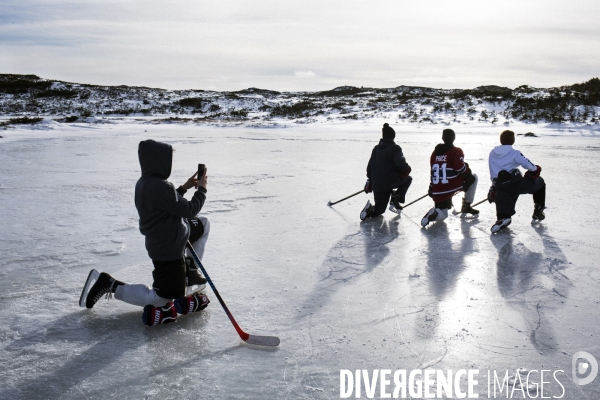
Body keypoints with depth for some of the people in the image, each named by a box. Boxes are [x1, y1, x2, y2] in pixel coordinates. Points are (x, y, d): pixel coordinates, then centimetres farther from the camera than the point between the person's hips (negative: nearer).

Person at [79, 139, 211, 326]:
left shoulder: (144, 183, 2)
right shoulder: (159, 186, -29)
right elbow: (189, 210, -21)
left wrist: (184, 188, 11)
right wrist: (201, 189, -6)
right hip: (168, 248, -10)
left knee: (204, 224, 25)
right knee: (164, 297, 2)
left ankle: (190, 271, 27)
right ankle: (110, 285, 2)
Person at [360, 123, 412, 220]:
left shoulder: (376, 148, 15)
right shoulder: (395, 148, -5)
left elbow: (370, 166, 17)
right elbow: (400, 162, -20)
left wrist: (370, 181, 26)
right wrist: (407, 169, 1)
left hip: (377, 185, 6)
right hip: (390, 181, -6)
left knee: (379, 209, 21)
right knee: (408, 179, 24)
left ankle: (370, 210, -15)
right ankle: (396, 199, 3)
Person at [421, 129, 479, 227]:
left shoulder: (435, 152, 13)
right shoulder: (456, 151, -4)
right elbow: (460, 168, -16)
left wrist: (431, 189, 24)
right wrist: (467, 171, 7)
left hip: (437, 191, 5)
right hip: (452, 185, -5)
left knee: (442, 215, 19)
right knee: (473, 177, 21)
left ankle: (434, 213, -19)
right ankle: (466, 206, 20)